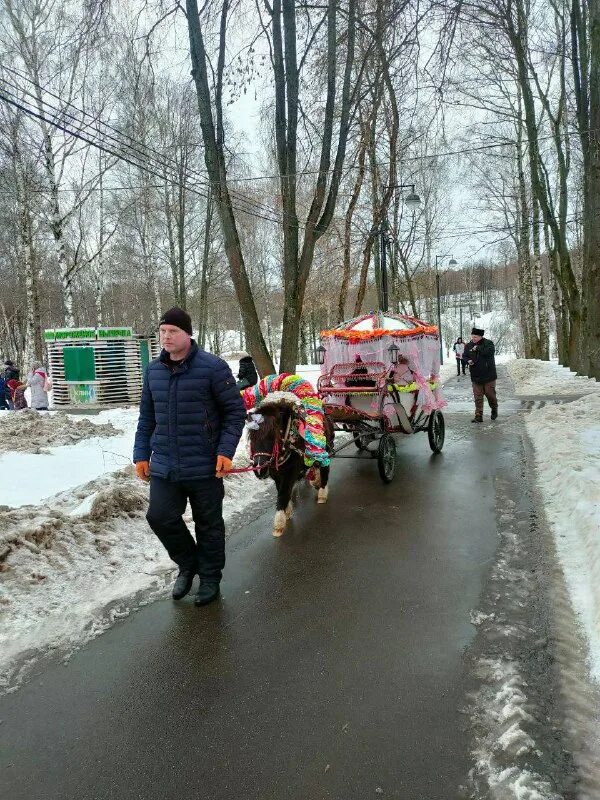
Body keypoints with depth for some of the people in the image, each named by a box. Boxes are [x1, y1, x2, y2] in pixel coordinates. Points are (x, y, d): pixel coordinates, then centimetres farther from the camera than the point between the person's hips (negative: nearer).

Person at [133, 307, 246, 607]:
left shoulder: (212, 367, -10)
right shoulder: (153, 370, 6)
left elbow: (236, 411, -7)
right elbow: (146, 418, 14)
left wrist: (225, 451, -15)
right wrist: (142, 454, 9)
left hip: (205, 467, -4)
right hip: (164, 467, 4)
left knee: (208, 525, 9)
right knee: (160, 517, -2)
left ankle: (210, 577, 32)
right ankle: (188, 564, 26)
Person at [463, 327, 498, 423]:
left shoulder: (488, 343, -6)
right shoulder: (469, 345, 6)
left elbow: (490, 351, -25)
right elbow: (464, 356, 16)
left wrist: (478, 348, -20)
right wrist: (468, 360, -5)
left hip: (488, 376, -3)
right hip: (475, 376, 3)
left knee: (490, 394, 5)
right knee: (478, 397, 1)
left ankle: (494, 409, 32)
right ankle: (478, 416, 4)